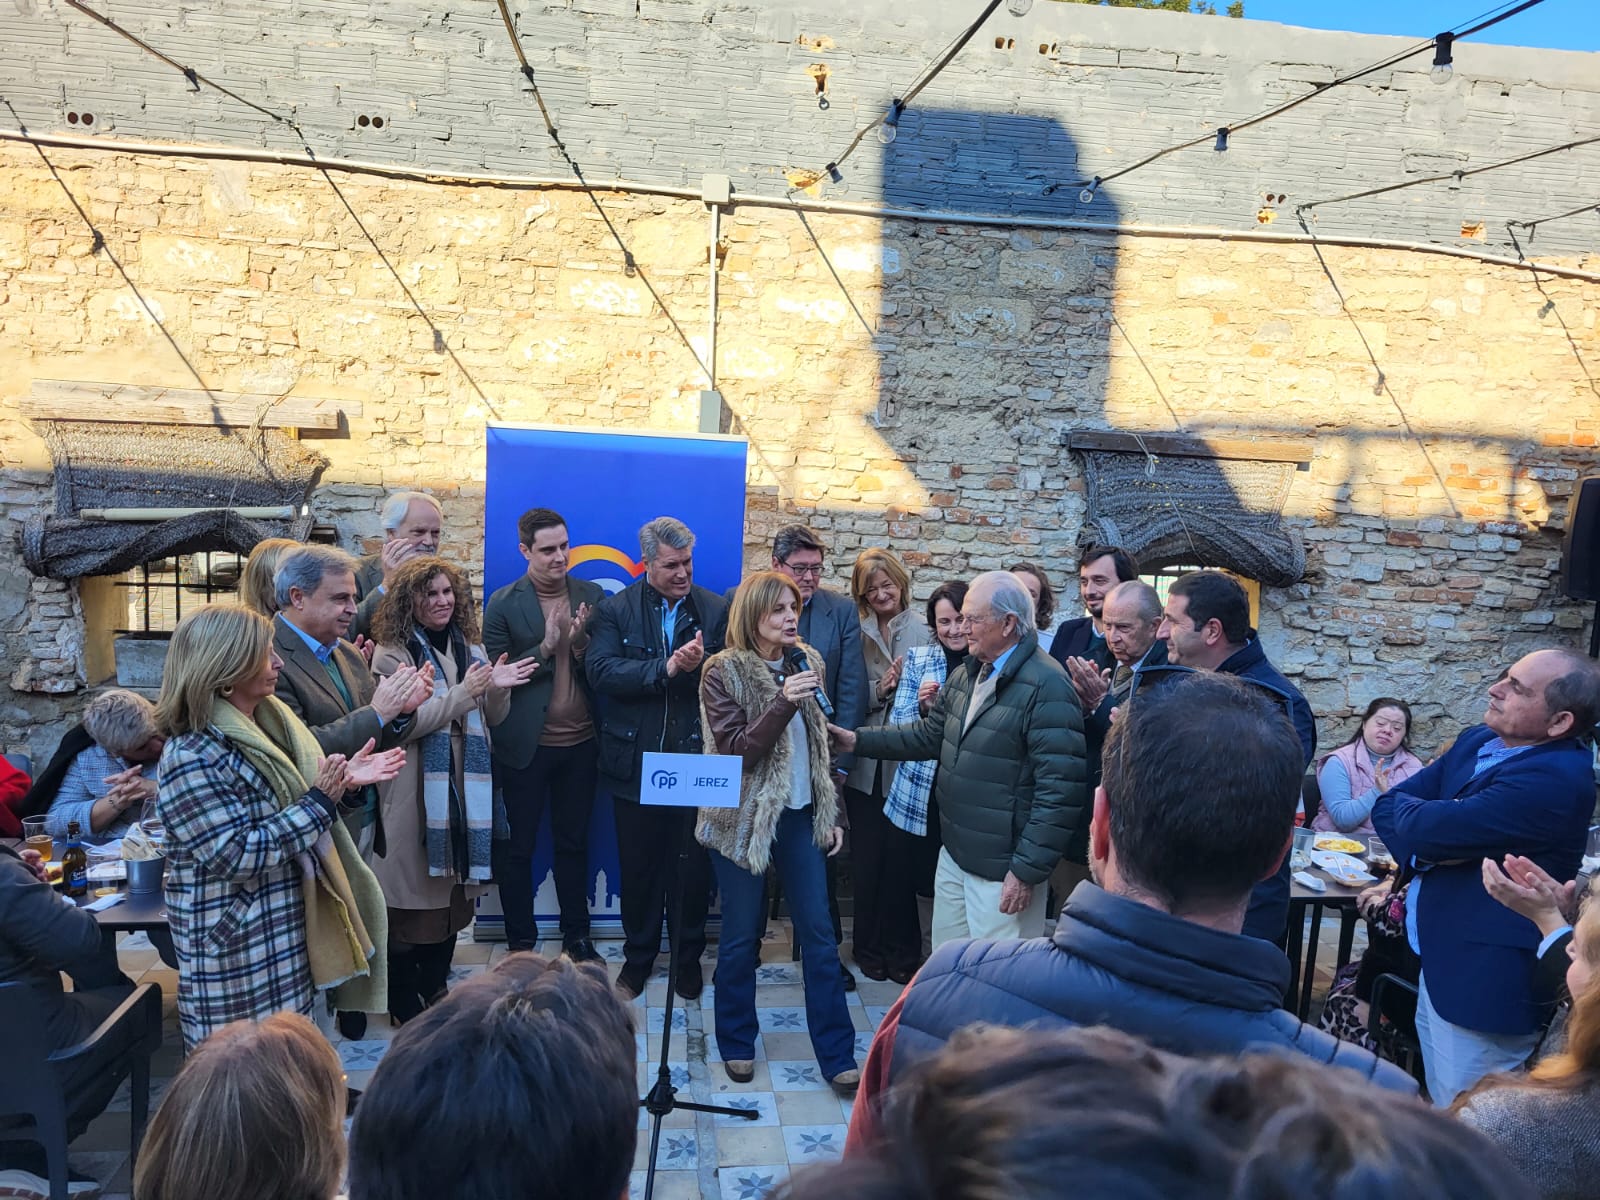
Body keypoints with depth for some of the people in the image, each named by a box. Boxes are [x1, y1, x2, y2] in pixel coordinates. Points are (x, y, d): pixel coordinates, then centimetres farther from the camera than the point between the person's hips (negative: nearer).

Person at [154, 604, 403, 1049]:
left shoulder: (270, 722, 5)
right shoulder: (192, 758, -21)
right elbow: (235, 855, -25)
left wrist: (343, 778, 1)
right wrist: (319, 801, -24)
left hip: (290, 932, 8)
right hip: (236, 951, -8)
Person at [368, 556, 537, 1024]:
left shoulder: (469, 649, 11)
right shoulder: (392, 654, -7)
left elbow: (491, 719, 12)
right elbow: (400, 724, -15)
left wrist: (498, 689, -9)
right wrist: (463, 693, -18)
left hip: (464, 785, 6)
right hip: (415, 789, -6)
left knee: (455, 894, 13)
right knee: (413, 900, 2)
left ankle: (435, 988, 30)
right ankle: (404, 1003, 18)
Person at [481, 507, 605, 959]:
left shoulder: (592, 595, 3)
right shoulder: (503, 603, -6)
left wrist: (581, 644, -17)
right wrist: (545, 648, -18)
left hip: (580, 744, 3)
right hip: (526, 747, -3)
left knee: (574, 843, 15)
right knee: (519, 848, 9)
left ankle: (576, 937, 30)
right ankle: (520, 944, 24)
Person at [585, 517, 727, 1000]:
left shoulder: (715, 609, 2)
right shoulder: (615, 610, 0)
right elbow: (601, 670, -14)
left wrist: (701, 664, -24)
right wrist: (666, 668, -22)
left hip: (695, 758, 0)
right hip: (635, 761, 0)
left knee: (693, 865, 10)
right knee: (638, 865, 12)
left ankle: (689, 956, 29)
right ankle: (638, 956, 31)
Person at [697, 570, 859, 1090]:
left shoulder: (806, 661, 4)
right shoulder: (723, 671, -10)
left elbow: (820, 743, 12)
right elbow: (734, 751, -17)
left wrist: (832, 814, 11)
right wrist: (783, 703, -28)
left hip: (800, 816, 4)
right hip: (744, 820, -4)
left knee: (819, 934, 6)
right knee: (741, 936, 8)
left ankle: (838, 1055, 15)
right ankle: (736, 1042, 29)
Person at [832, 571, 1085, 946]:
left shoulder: (1045, 686, -20)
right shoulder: (967, 674, 10)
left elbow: (1060, 790, -23)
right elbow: (930, 734, 17)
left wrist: (1028, 870, -21)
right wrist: (858, 740, 8)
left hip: (1003, 870, -8)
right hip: (954, 854, 8)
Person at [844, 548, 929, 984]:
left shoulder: (922, 629, -1)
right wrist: (880, 689, -17)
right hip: (866, 762, 1)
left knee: (901, 856, 5)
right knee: (867, 857, 9)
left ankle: (901, 949, 21)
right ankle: (869, 947, 25)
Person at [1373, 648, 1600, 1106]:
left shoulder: (1557, 778, -24)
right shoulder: (1478, 741, 4)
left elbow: (1424, 827, -25)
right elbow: (1388, 806, 4)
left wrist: (1404, 805, -2)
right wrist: (1424, 854, -17)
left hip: (1484, 980, -8)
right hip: (1439, 961, 8)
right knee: (1438, 1108, 23)